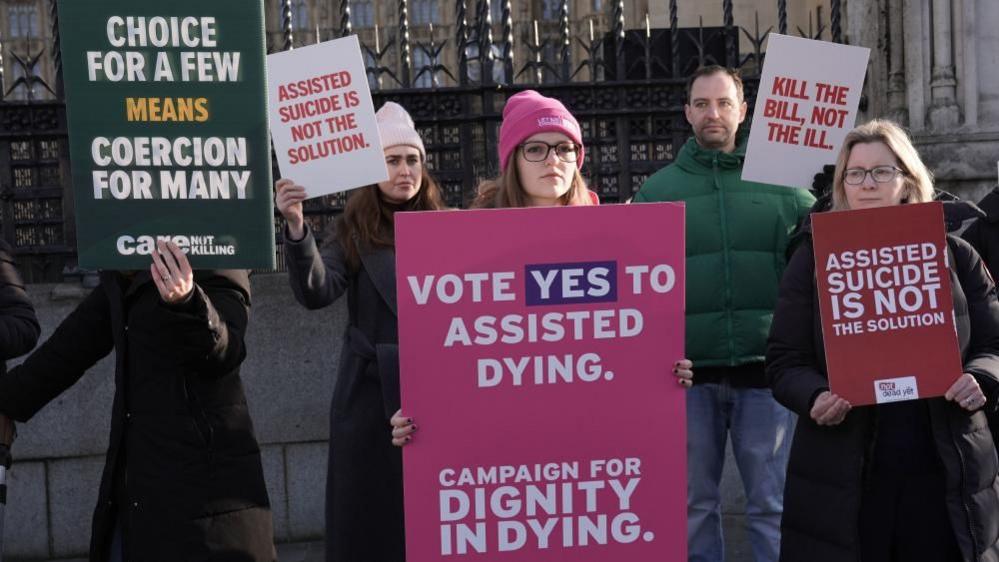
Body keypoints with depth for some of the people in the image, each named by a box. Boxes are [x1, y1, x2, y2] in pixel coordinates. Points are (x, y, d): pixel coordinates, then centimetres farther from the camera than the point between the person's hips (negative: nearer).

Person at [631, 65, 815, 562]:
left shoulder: (783, 184, 5)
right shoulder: (657, 189, 6)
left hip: (764, 367, -1)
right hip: (688, 370, 1)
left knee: (772, 503, 6)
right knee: (694, 504, 11)